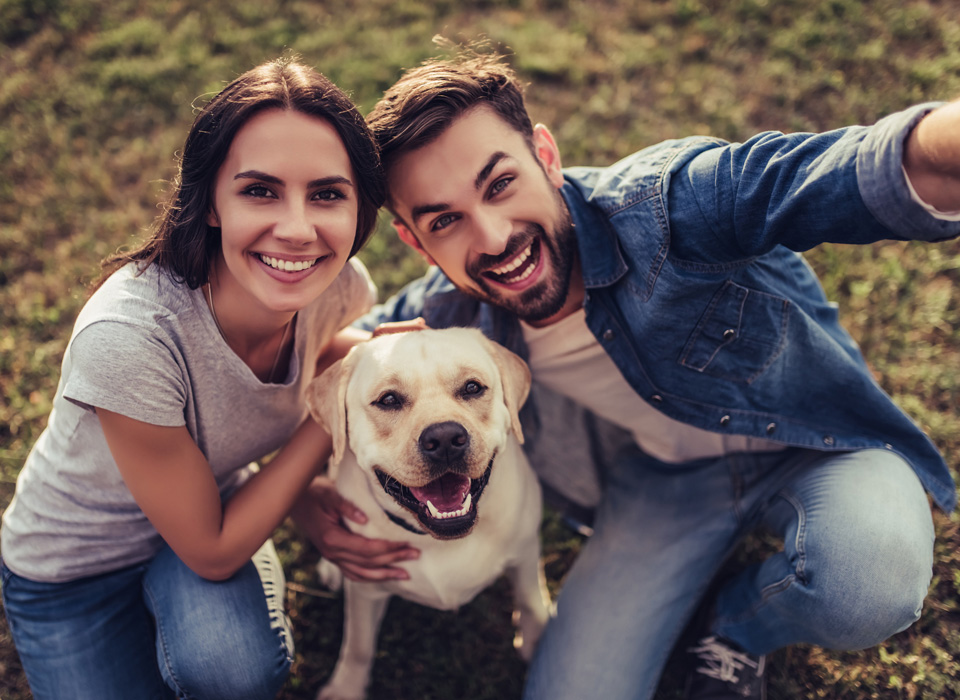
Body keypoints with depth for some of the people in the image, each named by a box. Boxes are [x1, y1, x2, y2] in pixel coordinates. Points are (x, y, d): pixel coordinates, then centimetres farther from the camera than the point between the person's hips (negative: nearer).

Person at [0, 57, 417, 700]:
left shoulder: (341, 289, -21)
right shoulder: (128, 337, -37)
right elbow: (211, 551, -25)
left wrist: (312, 505, -15)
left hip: (218, 504, 3)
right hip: (73, 568, -2)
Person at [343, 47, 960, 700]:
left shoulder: (660, 201, -34)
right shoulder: (448, 316, -17)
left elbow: (839, 175, -53)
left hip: (813, 444, -2)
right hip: (661, 480, 3)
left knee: (864, 589, -35)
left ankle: (735, 625, 3)